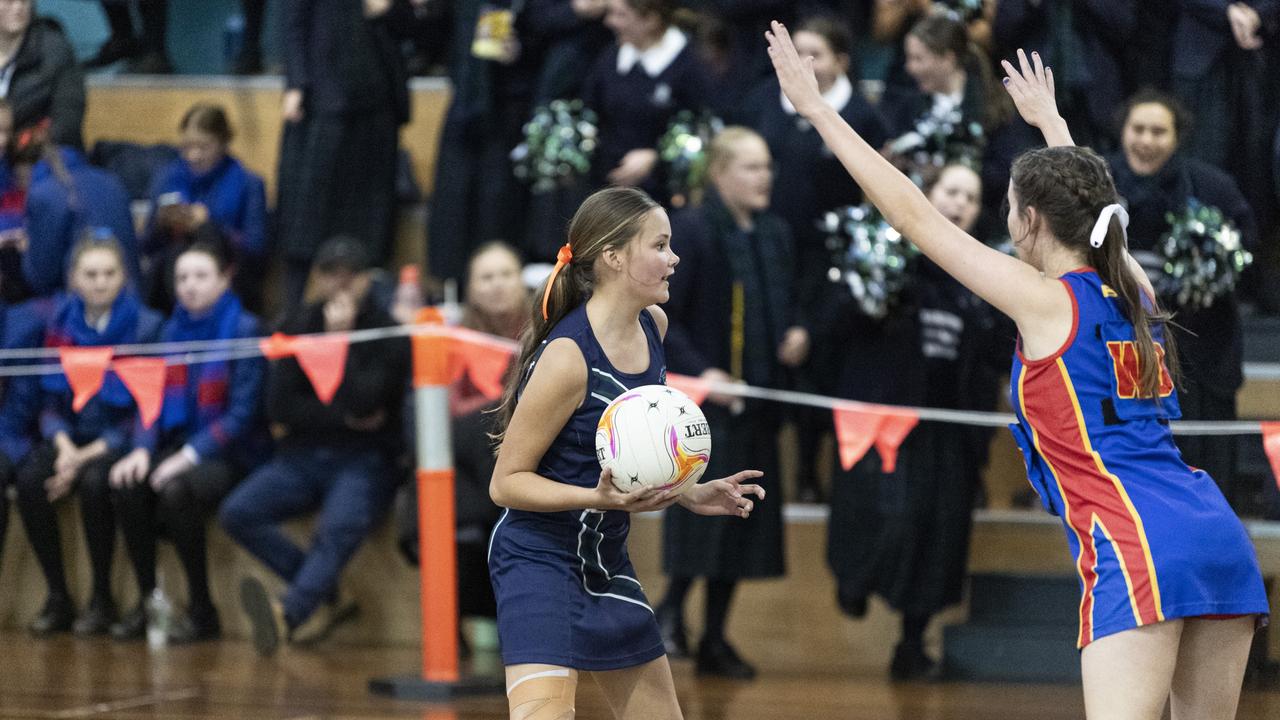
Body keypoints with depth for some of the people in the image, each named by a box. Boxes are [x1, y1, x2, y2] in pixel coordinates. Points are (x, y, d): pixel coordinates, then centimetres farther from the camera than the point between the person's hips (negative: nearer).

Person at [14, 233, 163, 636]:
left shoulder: (146, 327, -5)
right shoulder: (61, 325, 7)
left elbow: (147, 410, -8)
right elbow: (49, 401, 8)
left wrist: (88, 456, -17)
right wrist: (63, 446, -14)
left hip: (118, 443, -4)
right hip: (71, 435, 4)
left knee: (95, 482, -35)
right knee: (30, 479, -27)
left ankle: (102, 599, -17)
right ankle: (57, 598, -16)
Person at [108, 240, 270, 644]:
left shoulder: (243, 330, -8)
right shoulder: (172, 331, 10)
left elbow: (243, 413, -13)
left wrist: (189, 455, -22)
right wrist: (143, 449, -10)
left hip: (232, 455, -5)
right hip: (179, 447, 5)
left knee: (175, 490, -35)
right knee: (126, 485, -25)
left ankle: (202, 611, -21)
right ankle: (147, 601, -15)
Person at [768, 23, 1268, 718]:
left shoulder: (1046, 301, -1)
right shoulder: (1132, 288, 17)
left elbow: (912, 215, 1)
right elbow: (1085, 202, 41)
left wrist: (816, 106, 7)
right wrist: (1049, 120, 59)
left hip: (1135, 548, -7)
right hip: (1218, 534, 7)